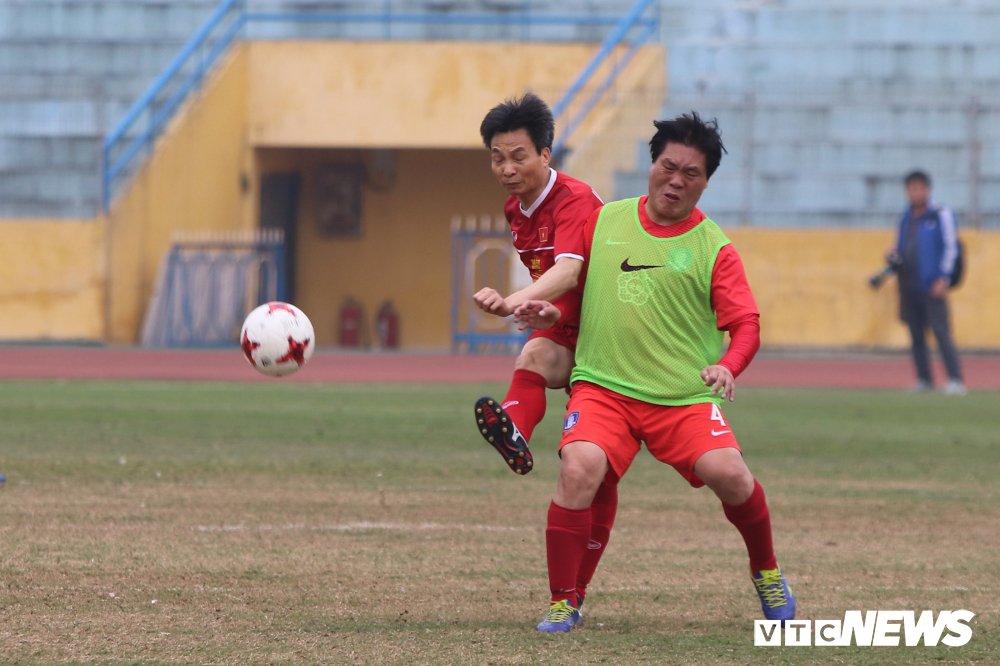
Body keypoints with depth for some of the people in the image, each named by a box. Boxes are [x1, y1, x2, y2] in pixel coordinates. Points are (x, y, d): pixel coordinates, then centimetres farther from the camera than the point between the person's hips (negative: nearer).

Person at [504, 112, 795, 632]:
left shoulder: (713, 248, 0)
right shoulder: (604, 221, 9)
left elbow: (746, 325, -5)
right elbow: (570, 274, 22)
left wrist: (727, 367, -25)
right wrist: (543, 308, 1)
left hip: (684, 396, -1)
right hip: (602, 387, 1)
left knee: (727, 473, -20)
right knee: (580, 467, -25)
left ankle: (766, 574, 11)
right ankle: (563, 602, -12)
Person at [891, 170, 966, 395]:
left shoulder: (941, 215, -1)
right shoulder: (905, 217, 16)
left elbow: (951, 248, -4)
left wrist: (943, 278, -13)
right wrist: (894, 255, 1)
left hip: (932, 286, -6)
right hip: (909, 284, 6)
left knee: (941, 331, -13)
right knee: (916, 334, 7)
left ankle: (955, 380, -17)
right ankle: (924, 380, 14)